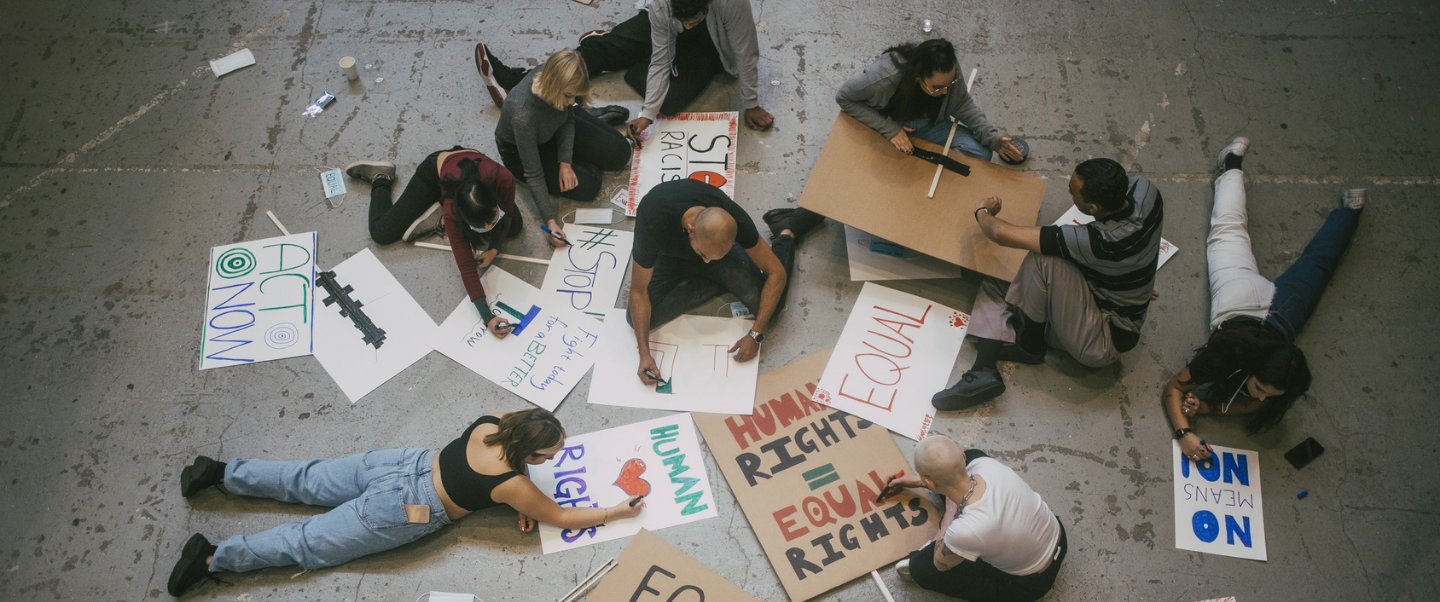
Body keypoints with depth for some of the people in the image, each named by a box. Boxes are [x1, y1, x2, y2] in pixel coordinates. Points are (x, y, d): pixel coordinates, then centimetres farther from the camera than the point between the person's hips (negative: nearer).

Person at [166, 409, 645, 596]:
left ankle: (220, 472, 18)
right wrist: (619, 511, -1)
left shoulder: (488, 426, -2)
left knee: (307, 482, 17)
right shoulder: (515, 485, -18)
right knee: (310, 545, 1)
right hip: (399, 513, -6)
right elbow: (563, 518, -8)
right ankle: (213, 558, 0)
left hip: (401, 464, 6)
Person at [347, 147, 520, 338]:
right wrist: (487, 317, -46)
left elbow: (506, 214, -16)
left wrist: (494, 248, -19)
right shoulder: (452, 208, -43)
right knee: (381, 233, -4)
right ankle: (381, 179, 24)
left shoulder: (504, 179, -42)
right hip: (435, 171, -3)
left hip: (471, 165, 3)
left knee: (514, 227, -7)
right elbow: (466, 265, -40)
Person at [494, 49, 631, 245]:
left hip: (555, 129, 5)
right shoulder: (523, 116, -43)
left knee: (620, 153, 0)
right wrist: (550, 220, -31)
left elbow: (568, 118, -7)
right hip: (520, 149, -5)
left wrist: (565, 162, -17)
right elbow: (533, 174, -32)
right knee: (587, 186, -15)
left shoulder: (554, 77, -27)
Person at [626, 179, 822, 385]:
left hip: (715, 242, 0)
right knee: (637, 318, -21)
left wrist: (755, 335, -28)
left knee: (769, 305, -17)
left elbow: (776, 273, -24)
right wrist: (644, 353, -36)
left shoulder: (733, 219, -36)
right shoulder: (653, 220, -42)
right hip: (670, 257, 0)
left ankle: (786, 231, 12)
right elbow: (639, 290, -29)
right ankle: (718, 283, -3)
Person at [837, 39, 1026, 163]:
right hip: (885, 124, -3)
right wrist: (889, 128, -29)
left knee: (981, 153, -14)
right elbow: (844, 97, -24)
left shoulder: (949, 71, -25)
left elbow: (963, 104, -7)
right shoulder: (884, 76, -38)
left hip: (927, 123, 3)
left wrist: (994, 138, -20)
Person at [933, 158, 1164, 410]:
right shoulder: (1144, 189, -15)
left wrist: (983, 212, -8)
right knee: (992, 287, 2)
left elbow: (1001, 234, -30)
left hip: (1102, 343, -9)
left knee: (1043, 260, -29)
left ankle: (1030, 348, -6)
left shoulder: (1100, 242, -36)